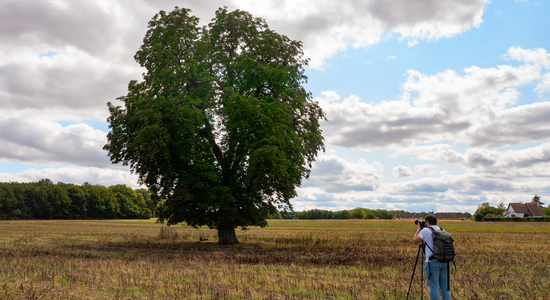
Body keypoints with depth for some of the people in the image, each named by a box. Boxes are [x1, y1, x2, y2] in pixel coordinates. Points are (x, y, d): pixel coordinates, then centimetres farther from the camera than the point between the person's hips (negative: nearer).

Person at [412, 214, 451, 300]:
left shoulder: (425, 230, -6)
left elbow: (415, 241, 2)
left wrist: (418, 229, 13)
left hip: (432, 262, -6)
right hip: (445, 261, 6)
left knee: (434, 287, -1)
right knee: (445, 286, 11)